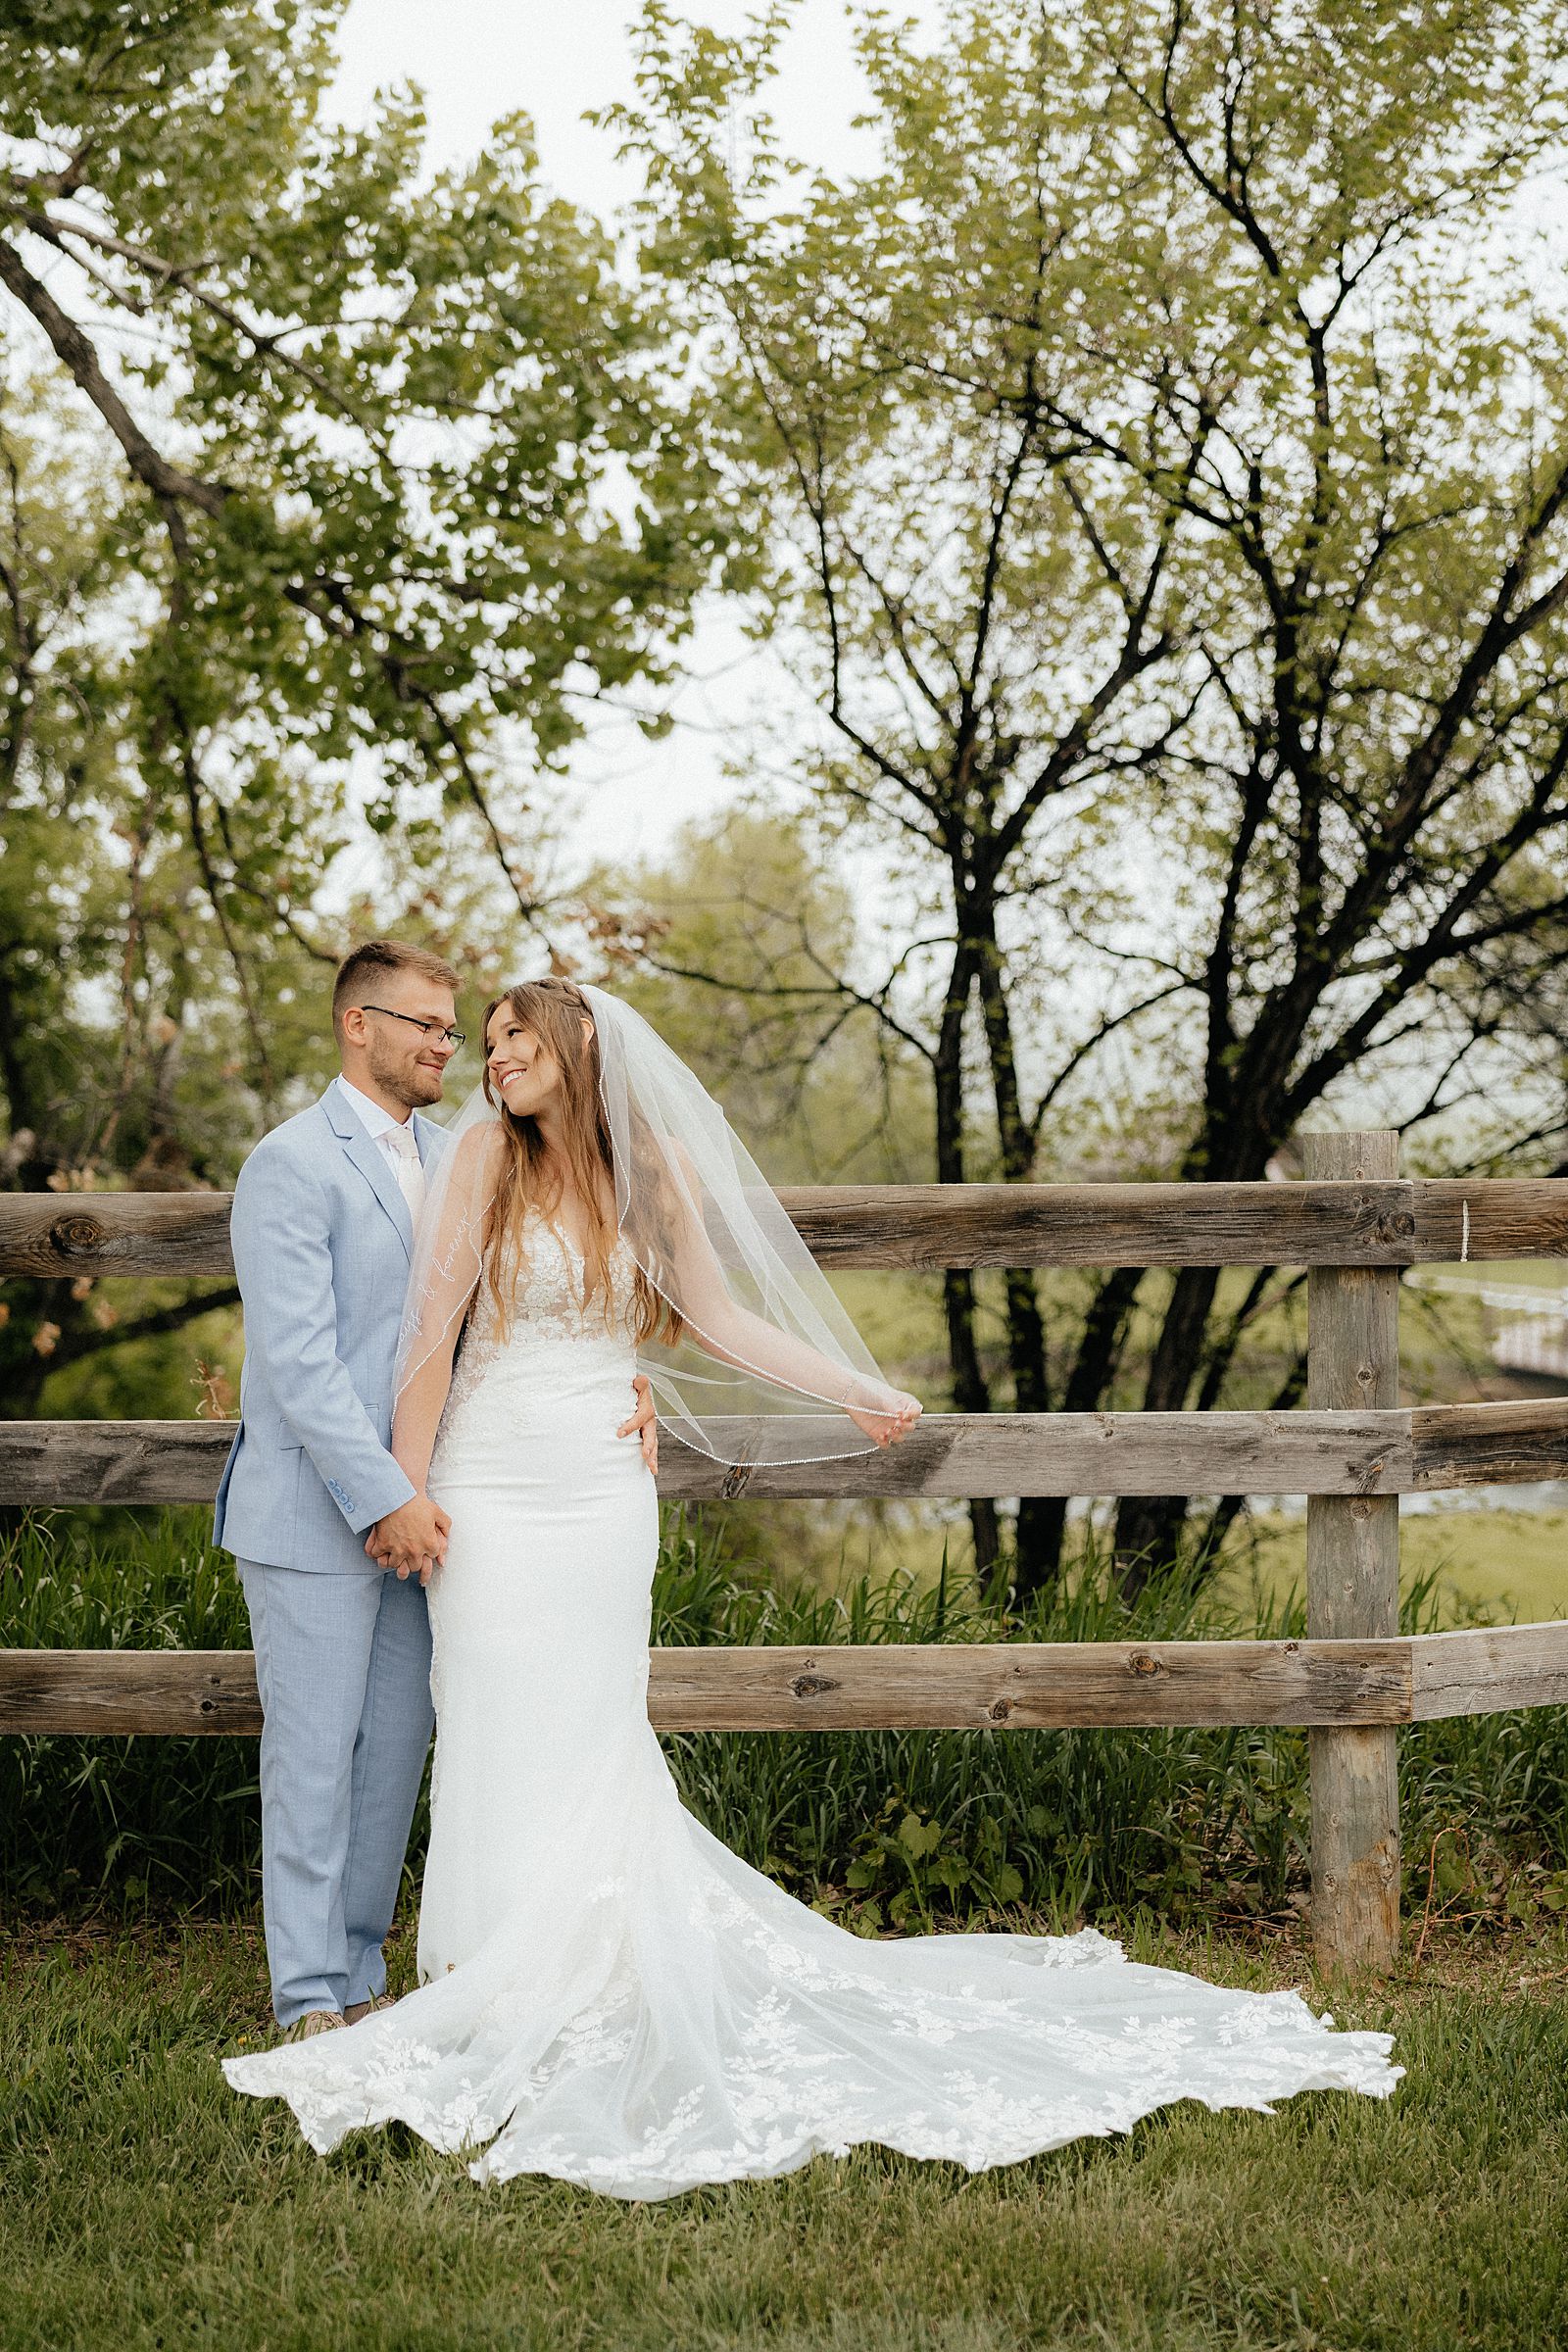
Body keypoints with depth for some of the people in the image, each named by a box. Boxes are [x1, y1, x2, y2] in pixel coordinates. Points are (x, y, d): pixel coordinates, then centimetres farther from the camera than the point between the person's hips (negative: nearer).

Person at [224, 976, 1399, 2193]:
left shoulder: (652, 1176, 5)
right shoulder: (488, 1154, -2)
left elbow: (719, 1317, 12)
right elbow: (437, 1328, -3)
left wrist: (861, 1395, 11)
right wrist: (406, 1486, -5)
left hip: (602, 1498, 1)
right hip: (492, 1493, -1)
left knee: (589, 1747, 1)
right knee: (499, 1739, -1)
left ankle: (588, 1994, 10)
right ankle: (494, 1991, 8)